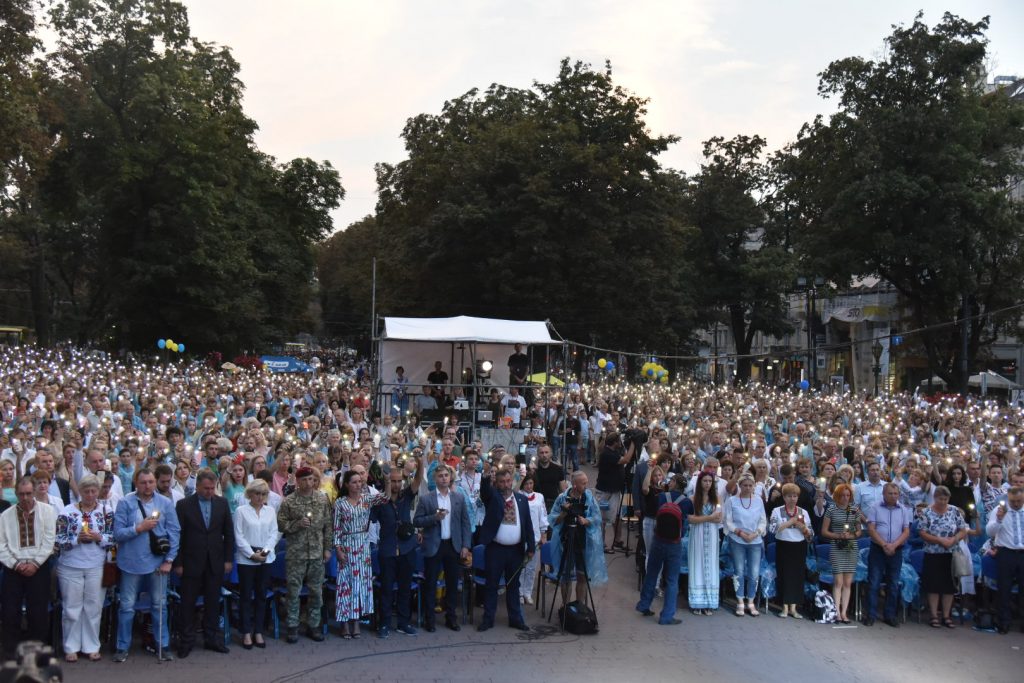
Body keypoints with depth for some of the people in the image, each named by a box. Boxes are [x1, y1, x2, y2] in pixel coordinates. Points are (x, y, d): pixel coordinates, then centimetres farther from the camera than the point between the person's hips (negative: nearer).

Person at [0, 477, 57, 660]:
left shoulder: (47, 511, 0)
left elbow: (49, 540, -4)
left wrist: (35, 563, -11)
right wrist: (16, 564, -10)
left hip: (38, 567, -2)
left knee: (39, 612, 2)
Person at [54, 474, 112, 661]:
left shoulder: (107, 511, 0)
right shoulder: (67, 512, -4)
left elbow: (114, 538, 1)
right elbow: (59, 540, -5)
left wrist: (99, 538, -16)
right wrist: (77, 539, -19)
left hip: (96, 567, 1)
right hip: (70, 567, -1)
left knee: (94, 607, 8)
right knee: (72, 608, 7)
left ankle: (91, 646, 19)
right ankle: (71, 647, 20)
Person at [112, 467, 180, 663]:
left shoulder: (165, 503, -3)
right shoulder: (125, 503, -7)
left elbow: (174, 532, -1)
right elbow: (118, 533, -9)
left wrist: (169, 560, -5)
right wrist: (139, 528, -20)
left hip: (158, 562, 2)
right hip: (132, 562, -1)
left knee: (160, 605, 11)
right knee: (127, 606, 9)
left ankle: (162, 645, 22)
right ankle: (122, 647, 22)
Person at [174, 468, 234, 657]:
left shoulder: (222, 503, 2)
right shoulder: (184, 505, -6)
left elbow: (229, 532, 6)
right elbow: (178, 535, -5)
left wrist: (228, 559, 3)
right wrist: (178, 563, -7)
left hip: (215, 562, 2)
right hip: (192, 563, -2)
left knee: (213, 602, 9)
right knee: (188, 603, 6)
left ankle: (212, 638, 20)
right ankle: (186, 641, 17)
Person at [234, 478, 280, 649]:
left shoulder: (270, 511, 8)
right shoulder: (241, 510, -2)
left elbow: (274, 533, 5)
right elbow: (238, 536, -5)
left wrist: (266, 551, -10)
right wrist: (252, 554, -12)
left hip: (266, 558, 3)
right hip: (246, 558, -3)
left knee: (261, 595, 7)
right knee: (246, 595, 3)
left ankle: (258, 632, 14)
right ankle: (247, 633, 11)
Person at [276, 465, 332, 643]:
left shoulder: (322, 499, 3)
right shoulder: (288, 501, -4)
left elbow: (328, 525, 6)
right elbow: (280, 524, -4)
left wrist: (327, 548, 2)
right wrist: (297, 523, -19)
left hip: (317, 553, 3)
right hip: (296, 554, -2)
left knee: (317, 591, 8)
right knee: (294, 591, 3)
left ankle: (313, 625, 20)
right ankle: (292, 627, 15)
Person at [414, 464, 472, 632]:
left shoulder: (459, 498, 4)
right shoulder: (425, 498, -3)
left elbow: (465, 523, 5)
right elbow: (416, 522, -4)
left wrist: (466, 546, -1)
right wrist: (434, 517, -19)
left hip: (454, 546, 2)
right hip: (433, 546, -2)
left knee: (452, 583, 9)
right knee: (430, 584, 4)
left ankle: (451, 617, 22)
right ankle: (429, 619, 15)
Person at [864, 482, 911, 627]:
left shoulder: (904, 510, 7)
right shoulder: (875, 509, 1)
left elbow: (906, 532, 1)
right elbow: (871, 529, -5)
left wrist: (893, 545, -12)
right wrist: (884, 545, -15)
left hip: (896, 551, 2)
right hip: (877, 549, -2)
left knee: (893, 584, 7)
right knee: (874, 582, -1)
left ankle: (890, 615, 16)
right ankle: (871, 614, 4)